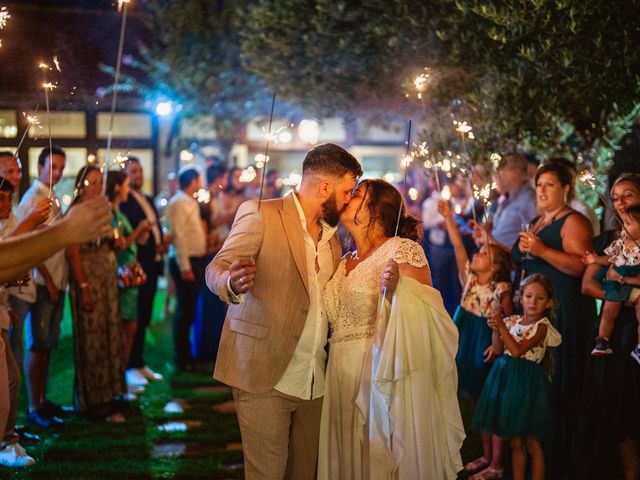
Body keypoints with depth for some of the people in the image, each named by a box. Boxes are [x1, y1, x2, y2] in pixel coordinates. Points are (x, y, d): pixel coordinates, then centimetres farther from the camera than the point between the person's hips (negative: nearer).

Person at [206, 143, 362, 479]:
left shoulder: (331, 234, 16)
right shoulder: (260, 214, -5)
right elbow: (216, 270, -9)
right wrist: (232, 284, -32)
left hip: (315, 381, 6)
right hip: (265, 375, -6)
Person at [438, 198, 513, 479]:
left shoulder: (501, 289, -12)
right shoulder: (469, 278, 1)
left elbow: (510, 321, -6)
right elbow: (458, 246, -5)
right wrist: (448, 218, -10)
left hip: (487, 346, -6)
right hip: (466, 344, 6)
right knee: (477, 401, 13)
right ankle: (486, 456, 25)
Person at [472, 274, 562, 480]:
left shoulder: (542, 326, -9)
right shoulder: (512, 321, 8)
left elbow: (517, 350, -18)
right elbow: (498, 349, 7)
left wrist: (502, 326, -16)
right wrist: (495, 330, -8)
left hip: (528, 381, -5)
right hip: (506, 377, 5)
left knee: (532, 442, 1)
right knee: (515, 441, 12)